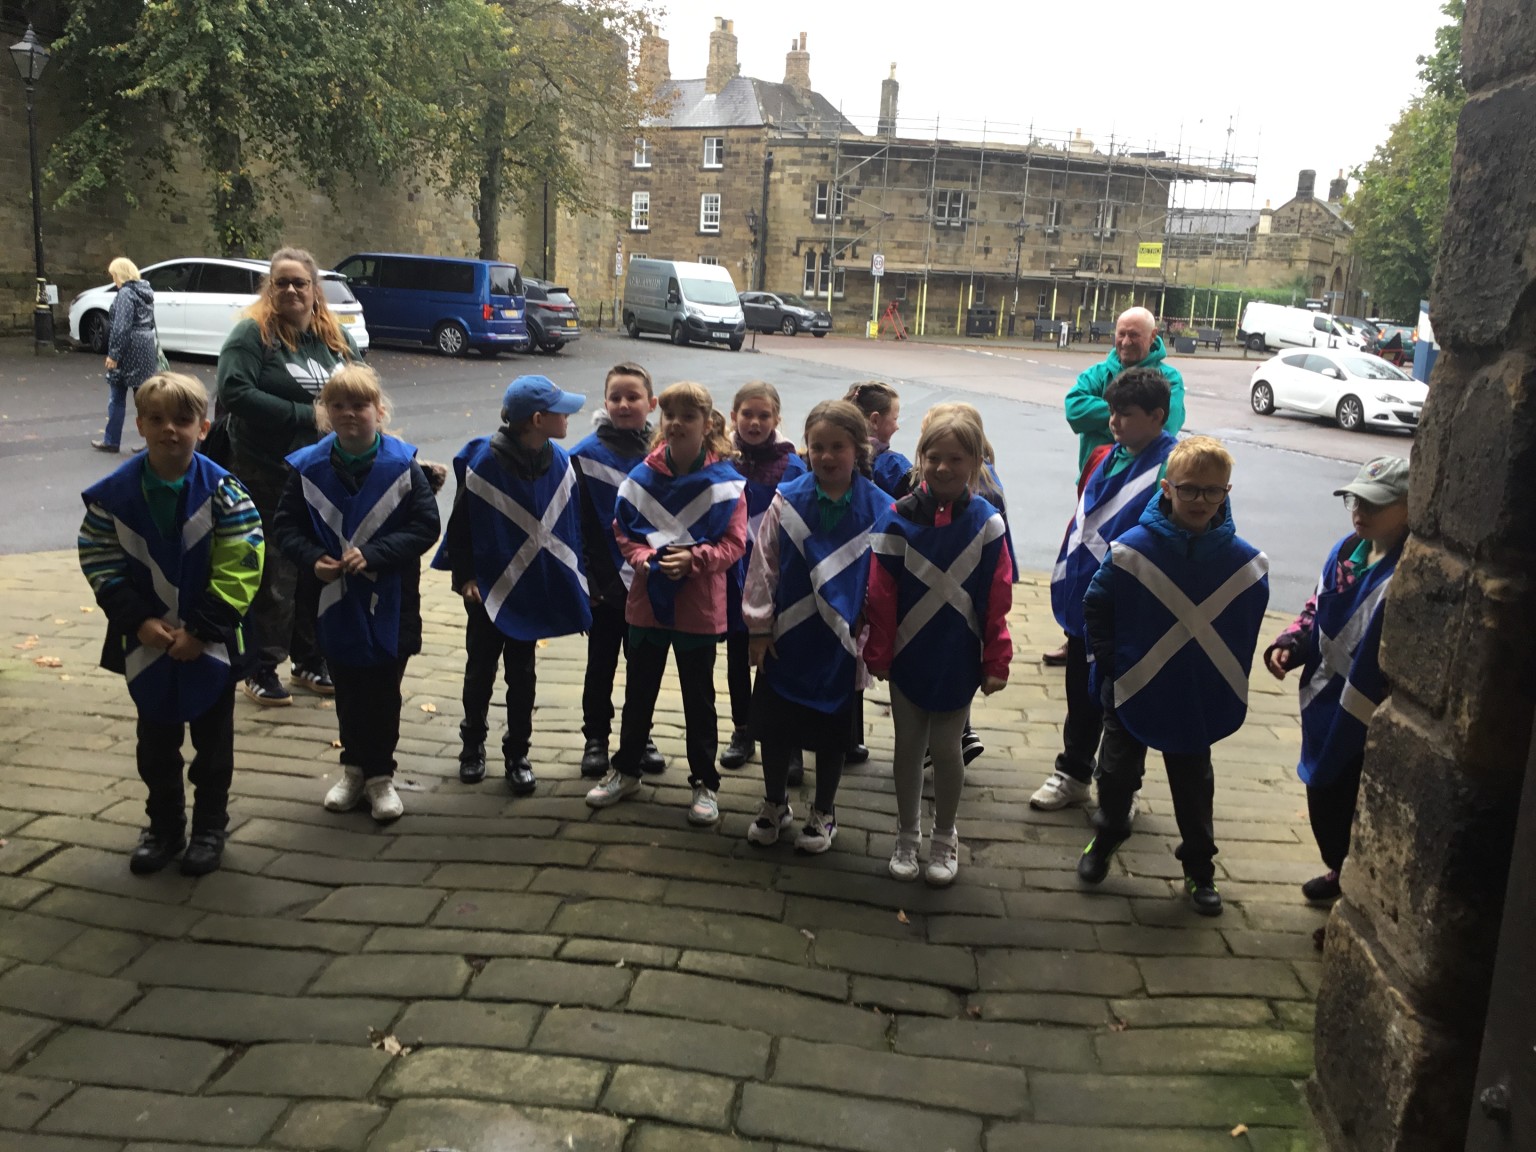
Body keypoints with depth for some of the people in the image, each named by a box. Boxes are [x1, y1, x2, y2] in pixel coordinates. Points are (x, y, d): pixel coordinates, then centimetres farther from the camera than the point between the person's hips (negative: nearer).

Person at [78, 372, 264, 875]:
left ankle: (210, 828, 28)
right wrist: (139, 622, -13)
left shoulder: (223, 491, -14)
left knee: (212, 741, 12)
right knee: (156, 743, 16)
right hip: (146, 643, 2)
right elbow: (101, 563, -3)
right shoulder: (114, 493, -7)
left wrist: (201, 629, -17)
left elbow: (239, 570, -15)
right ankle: (163, 828, 32)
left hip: (211, 645, -2)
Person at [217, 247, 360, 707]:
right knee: (273, 575, 1)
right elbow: (234, 392, -21)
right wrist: (306, 416, -20)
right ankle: (261, 670, 14)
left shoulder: (337, 338, 10)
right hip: (268, 476, -5)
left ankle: (311, 662, 26)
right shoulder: (252, 334, -8)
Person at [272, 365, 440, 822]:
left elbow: (426, 527, -11)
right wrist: (313, 559, -17)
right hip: (335, 603, 2)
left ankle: (380, 775, 25)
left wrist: (372, 554, -21)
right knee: (348, 693, 16)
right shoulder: (308, 467, -5)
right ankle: (354, 768, 34)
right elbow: (285, 527, 1)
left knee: (383, 694, 9)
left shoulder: (403, 465, -11)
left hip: (389, 605, -2)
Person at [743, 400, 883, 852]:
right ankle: (775, 804, 37)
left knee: (831, 730, 13)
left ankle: (823, 812, 35)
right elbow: (763, 566, -1)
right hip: (786, 639, 1)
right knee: (773, 724, 12)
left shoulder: (879, 509, -9)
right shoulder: (786, 501, -7)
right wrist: (760, 627, 0)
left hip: (840, 644, -1)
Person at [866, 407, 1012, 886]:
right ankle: (907, 836, 32)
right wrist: (878, 653, -4)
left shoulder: (985, 521, -9)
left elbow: (997, 598, -6)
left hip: (958, 659, 0)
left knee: (946, 748, 11)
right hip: (908, 655, 0)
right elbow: (881, 594, -7)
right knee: (908, 746, 14)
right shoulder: (898, 518, -11)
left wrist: (996, 660, -4)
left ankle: (944, 838, 32)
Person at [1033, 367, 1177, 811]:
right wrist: (1068, 577, 13)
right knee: (1081, 693, 20)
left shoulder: (1171, 467, -17)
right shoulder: (1111, 457, 6)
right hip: (1085, 599, 7)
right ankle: (1073, 773, 37)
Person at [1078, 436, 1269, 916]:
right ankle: (1105, 839, 41)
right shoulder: (1132, 549, -16)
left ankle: (1200, 868, 35)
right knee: (1118, 774, 17)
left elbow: (1247, 631, 1)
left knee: (1194, 787, 17)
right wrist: (1111, 665, -7)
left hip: (1198, 706, 1)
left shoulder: (1246, 562, -11)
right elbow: (1096, 607, -6)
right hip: (1132, 696, -1)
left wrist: (1227, 687, 0)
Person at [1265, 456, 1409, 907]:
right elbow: (1318, 609, 17)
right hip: (1327, 707, 8)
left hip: (1373, 724, -8)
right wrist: (1289, 644, 1)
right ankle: (1339, 870, 47)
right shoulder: (1346, 551, 4)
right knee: (1322, 796, 23)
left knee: (1361, 816, 6)